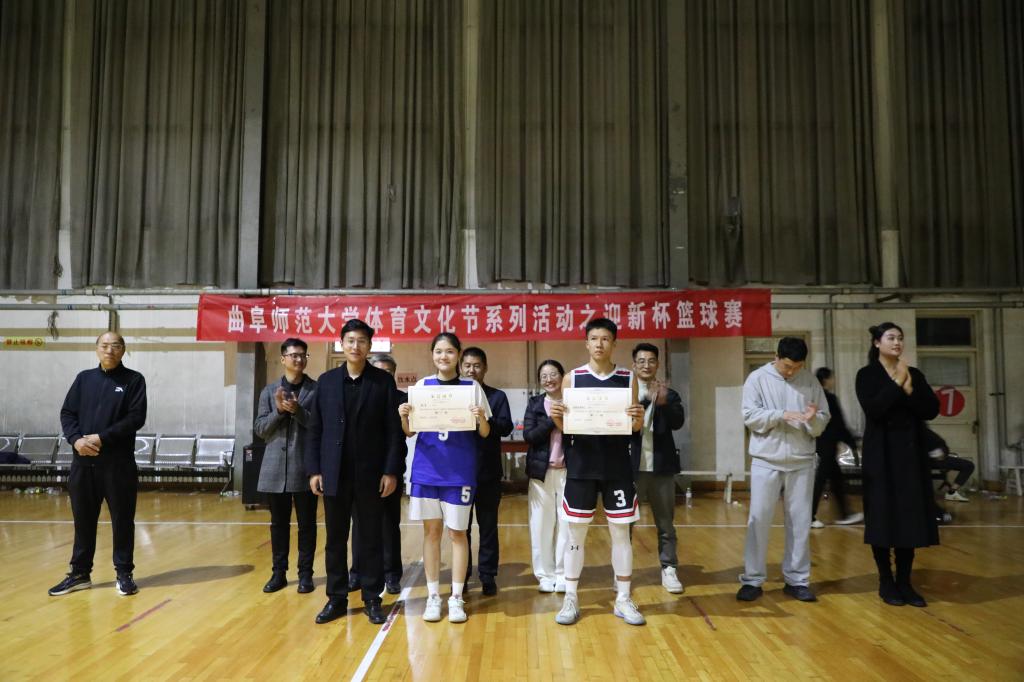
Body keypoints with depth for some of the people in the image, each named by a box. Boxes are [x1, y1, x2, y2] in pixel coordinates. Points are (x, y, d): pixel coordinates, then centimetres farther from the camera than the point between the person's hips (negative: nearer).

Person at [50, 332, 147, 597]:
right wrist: (76, 439, -10)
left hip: (119, 463, -3)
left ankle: (124, 573, 13)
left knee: (122, 520, 3)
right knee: (83, 520, 11)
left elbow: (137, 417, -8)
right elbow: (67, 413, 8)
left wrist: (102, 438, -16)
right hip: (83, 462, 3)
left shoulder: (133, 379, 1)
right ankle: (80, 574, 24)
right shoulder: (84, 378, 12)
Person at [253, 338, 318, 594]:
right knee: (279, 523, 11)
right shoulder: (269, 391, 8)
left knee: (306, 523, 4)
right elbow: (259, 429, 4)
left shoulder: (316, 389, 1)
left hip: (305, 467, -2)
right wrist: (278, 411, -12)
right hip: (276, 467, 2)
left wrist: (297, 410, -17)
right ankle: (278, 572, 21)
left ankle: (305, 573, 14)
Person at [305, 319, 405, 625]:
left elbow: (393, 430, -3)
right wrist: (313, 470, -1)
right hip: (334, 473, 2)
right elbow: (314, 429, 5)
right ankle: (336, 598, 22)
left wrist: (391, 471, -9)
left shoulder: (383, 381, -1)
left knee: (371, 538, 7)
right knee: (335, 539, 9)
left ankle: (372, 598, 18)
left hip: (370, 473, -2)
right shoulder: (326, 380, 5)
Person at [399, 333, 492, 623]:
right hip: (426, 469, 2)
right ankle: (433, 597, 18)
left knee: (457, 532, 3)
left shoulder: (472, 387, -1)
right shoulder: (422, 386, 5)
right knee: (431, 531, 8)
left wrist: (480, 420, -21)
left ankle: (456, 598, 14)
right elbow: (410, 432, 6)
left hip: (459, 472, -2)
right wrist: (404, 417, -14)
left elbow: (485, 434, -1)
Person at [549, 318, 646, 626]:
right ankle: (571, 599, 17)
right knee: (576, 532, 5)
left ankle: (623, 600, 21)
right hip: (581, 465, 0)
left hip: (617, 465, 1)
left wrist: (638, 418, -16)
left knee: (620, 532, 8)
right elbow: (564, 427, 4)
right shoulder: (572, 378, 1)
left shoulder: (628, 378, 3)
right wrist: (556, 417, -18)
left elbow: (635, 427, 6)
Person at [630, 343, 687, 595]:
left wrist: (664, 403, -28)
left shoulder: (669, 395, 6)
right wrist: (646, 400, -27)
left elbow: (678, 423, -9)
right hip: (631, 466, -1)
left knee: (665, 523, 8)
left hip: (661, 466, 1)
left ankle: (669, 570, 17)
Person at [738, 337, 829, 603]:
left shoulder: (810, 381, 4)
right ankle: (753, 579, 11)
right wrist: (781, 415, -18)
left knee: (800, 521, 8)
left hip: (802, 461, 2)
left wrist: (813, 419, -17)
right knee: (759, 519, 1)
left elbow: (823, 422, 5)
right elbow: (750, 416, -8)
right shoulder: (757, 378, -2)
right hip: (766, 460, -2)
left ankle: (797, 579, 20)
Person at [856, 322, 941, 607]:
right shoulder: (867, 375, -2)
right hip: (881, 455, -4)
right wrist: (896, 383, -13)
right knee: (883, 517, 0)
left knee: (910, 517, 5)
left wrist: (909, 388, -13)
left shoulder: (914, 374, 9)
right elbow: (873, 409, -17)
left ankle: (905, 582, 15)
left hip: (911, 453, 4)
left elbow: (932, 410, -1)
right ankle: (886, 582, 11)